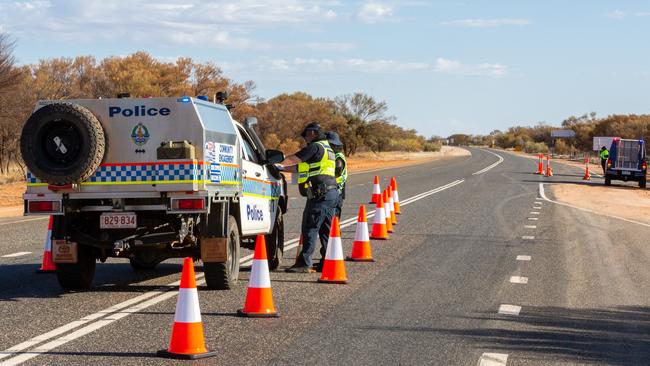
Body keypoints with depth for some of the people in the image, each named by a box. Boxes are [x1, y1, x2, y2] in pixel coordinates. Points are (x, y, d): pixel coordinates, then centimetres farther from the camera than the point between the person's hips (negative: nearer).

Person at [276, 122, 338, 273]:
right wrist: (283, 168, 22)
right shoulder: (327, 148, 24)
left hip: (320, 193, -10)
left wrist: (278, 165, 13)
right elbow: (302, 167, 24)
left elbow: (294, 159, -4)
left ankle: (304, 263, -11)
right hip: (331, 193, 10)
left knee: (310, 228, -9)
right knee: (326, 230, 13)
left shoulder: (316, 147, -7)